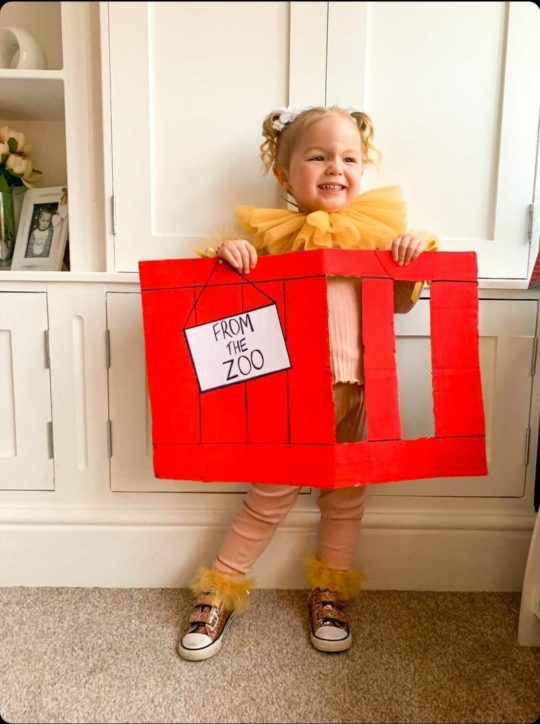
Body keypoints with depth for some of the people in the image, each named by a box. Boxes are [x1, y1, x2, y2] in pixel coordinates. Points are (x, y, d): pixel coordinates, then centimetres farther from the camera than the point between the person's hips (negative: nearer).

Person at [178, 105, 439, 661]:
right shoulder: (272, 233, -1)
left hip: (355, 387, 3)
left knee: (346, 492, 14)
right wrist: (227, 255, -15)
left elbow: (400, 304, 8)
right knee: (272, 492, 6)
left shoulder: (375, 230, 5)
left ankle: (329, 594, 35)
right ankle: (218, 592, 26)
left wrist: (413, 256, -9)